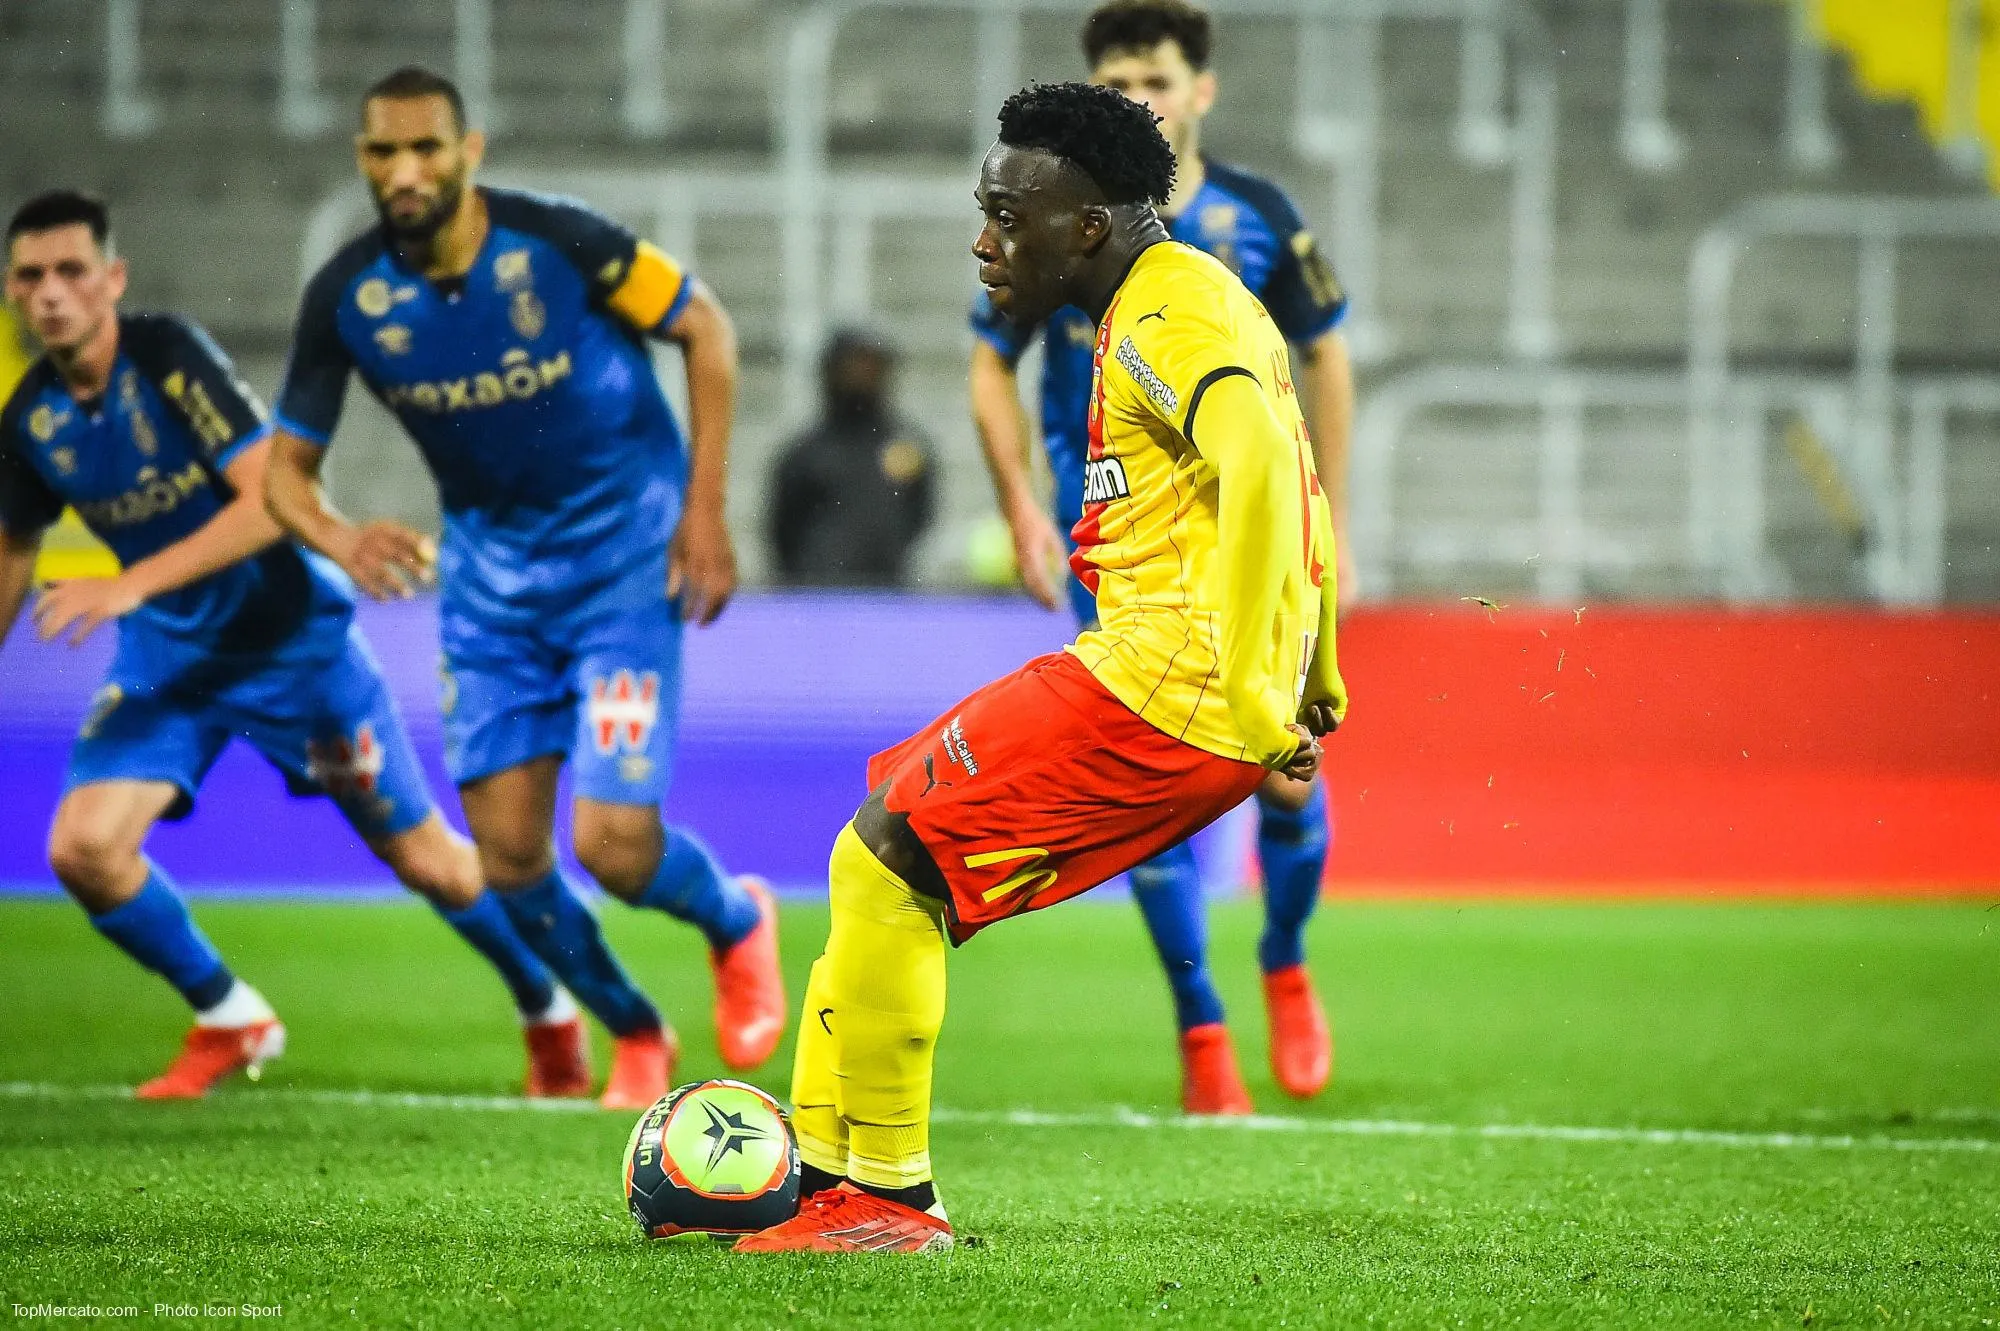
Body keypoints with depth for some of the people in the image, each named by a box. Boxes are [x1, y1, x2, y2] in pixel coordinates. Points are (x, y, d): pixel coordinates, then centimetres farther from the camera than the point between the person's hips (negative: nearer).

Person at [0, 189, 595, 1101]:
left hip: (291, 638, -4)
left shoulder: (169, 357, -23)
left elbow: (271, 497, -29)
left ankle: (552, 1015, 30)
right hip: (166, 659, 4)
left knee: (424, 860, 4)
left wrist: (132, 585, -36)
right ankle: (230, 1022, 8)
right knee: (84, 847, -15)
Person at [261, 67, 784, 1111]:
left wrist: (704, 508, -9)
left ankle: (736, 921, 22)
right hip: (489, 572, 4)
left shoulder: (556, 242, -19)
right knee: (509, 859, -1)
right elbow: (285, 465, -2)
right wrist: (338, 539, -26)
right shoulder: (345, 298, -11)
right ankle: (634, 1035, 27)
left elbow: (704, 327, -5)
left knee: (614, 847, -14)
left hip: (624, 555, -4)